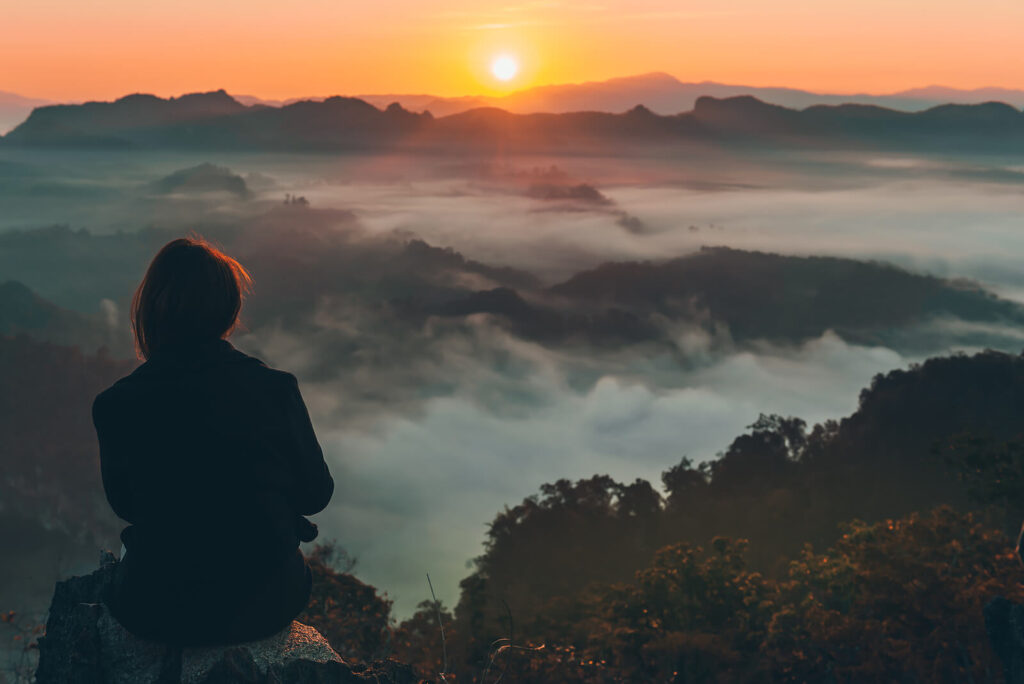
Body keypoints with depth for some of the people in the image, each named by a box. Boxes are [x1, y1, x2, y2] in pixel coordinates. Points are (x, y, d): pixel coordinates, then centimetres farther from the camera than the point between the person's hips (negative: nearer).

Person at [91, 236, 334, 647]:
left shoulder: (115, 405, -13)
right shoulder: (276, 388, -13)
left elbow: (124, 504, 5)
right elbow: (315, 494, -1)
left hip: (160, 615, 0)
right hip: (268, 604, 0)